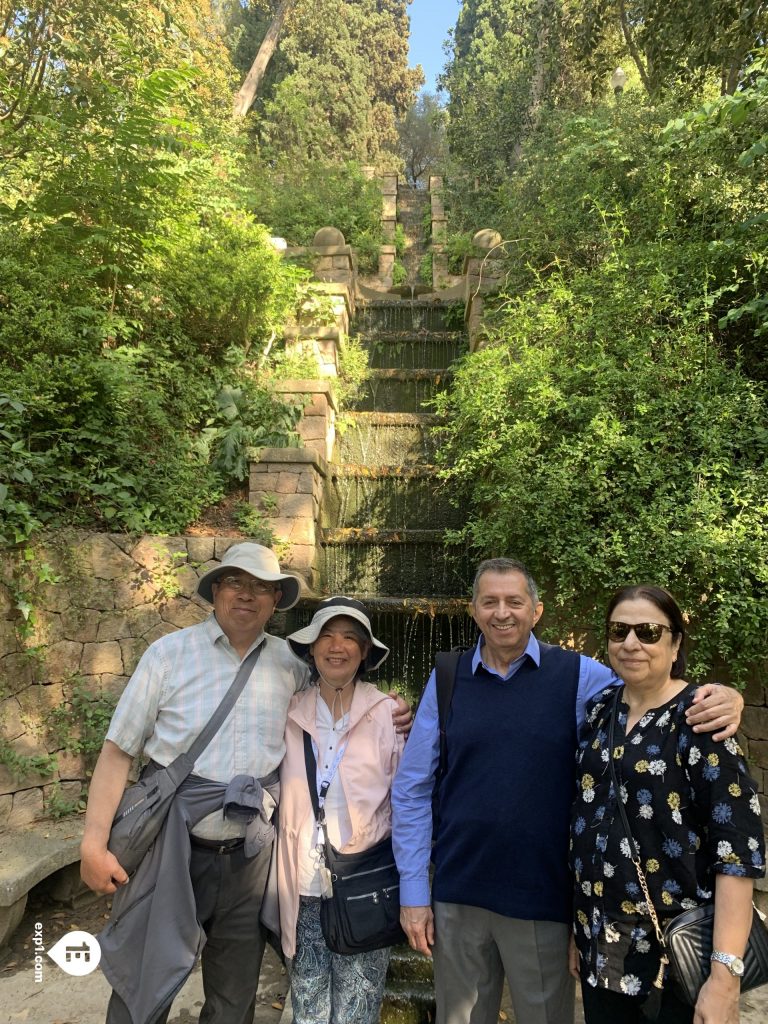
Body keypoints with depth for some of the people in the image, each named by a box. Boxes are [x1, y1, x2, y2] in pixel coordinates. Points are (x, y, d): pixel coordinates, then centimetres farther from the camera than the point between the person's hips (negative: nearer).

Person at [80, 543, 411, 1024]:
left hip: (249, 858, 3)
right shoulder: (170, 653, -7)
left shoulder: (289, 662, 0)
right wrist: (95, 843, -10)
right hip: (171, 852, -2)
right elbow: (118, 751, -5)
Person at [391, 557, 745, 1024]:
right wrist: (413, 889, -1)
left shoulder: (580, 676, -8)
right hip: (457, 895, 2)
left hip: (544, 897, -1)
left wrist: (721, 701, -25)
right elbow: (412, 789, 0)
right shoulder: (447, 680, -4)